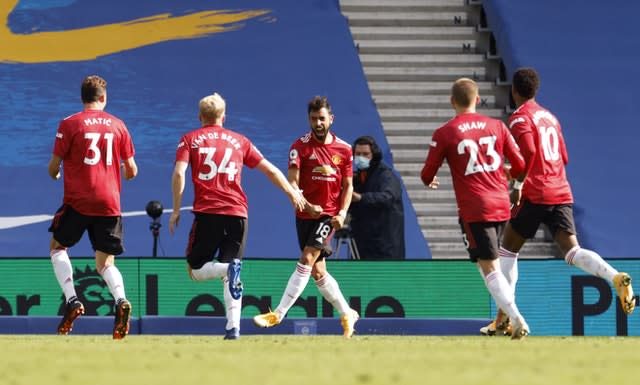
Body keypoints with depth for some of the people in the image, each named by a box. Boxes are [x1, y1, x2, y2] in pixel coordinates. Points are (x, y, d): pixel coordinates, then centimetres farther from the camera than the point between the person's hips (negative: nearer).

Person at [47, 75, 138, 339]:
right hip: (110, 203, 3)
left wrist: (55, 174, 24)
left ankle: (71, 300, -2)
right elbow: (131, 171, 11)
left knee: (58, 247, 17)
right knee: (105, 263, 8)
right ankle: (121, 300, -21)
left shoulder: (69, 124, -2)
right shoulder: (118, 125, 8)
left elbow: (53, 167, -1)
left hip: (78, 201, -3)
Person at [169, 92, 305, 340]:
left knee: (196, 270, 7)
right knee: (230, 273, 7)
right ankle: (233, 327, -9)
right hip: (237, 214, 2)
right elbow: (270, 170, 18)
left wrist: (176, 210, -1)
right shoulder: (239, 141, 16)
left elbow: (179, 174, -6)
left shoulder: (189, 139, 9)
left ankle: (227, 268, -24)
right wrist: (292, 193, 31)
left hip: (207, 213, -2)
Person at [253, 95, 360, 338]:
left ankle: (279, 314, -18)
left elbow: (348, 185, 9)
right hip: (306, 215, 2)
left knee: (306, 261, -17)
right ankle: (347, 314, 23)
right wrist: (306, 205, -28)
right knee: (317, 272, 6)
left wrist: (342, 213, -7)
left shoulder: (344, 149, 3)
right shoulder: (300, 146, -3)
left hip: (329, 215, -2)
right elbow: (292, 183, -12)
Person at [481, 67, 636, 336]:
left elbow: (529, 151, -21)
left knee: (508, 250, 10)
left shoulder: (519, 118, -4)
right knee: (572, 251, -7)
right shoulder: (549, 117, 20)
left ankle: (504, 319, 10)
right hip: (562, 193, 6)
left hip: (535, 195, -6)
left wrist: (518, 185, -16)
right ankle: (617, 278, -34)